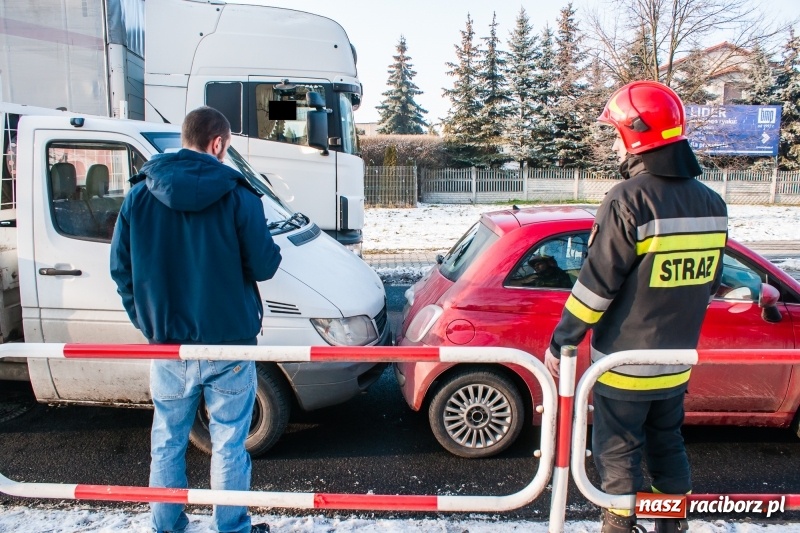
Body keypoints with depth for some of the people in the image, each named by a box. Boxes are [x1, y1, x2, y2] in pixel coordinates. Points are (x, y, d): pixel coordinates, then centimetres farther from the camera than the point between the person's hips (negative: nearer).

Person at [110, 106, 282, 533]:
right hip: (227, 345, -3)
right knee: (229, 445, 11)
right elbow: (263, 266, -9)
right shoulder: (237, 195, -11)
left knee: (167, 443, 19)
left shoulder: (140, 194, 0)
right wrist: (271, 252, 14)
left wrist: (147, 322, 14)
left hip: (167, 346, 3)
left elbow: (120, 268, 4)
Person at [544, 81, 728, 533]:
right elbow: (708, 284, 10)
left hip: (624, 362, -7)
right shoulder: (712, 203, 2)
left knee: (619, 454, 10)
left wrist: (561, 342, -11)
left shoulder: (630, 199, -21)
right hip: (677, 361, 7)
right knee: (668, 446, 24)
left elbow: (597, 284, -20)